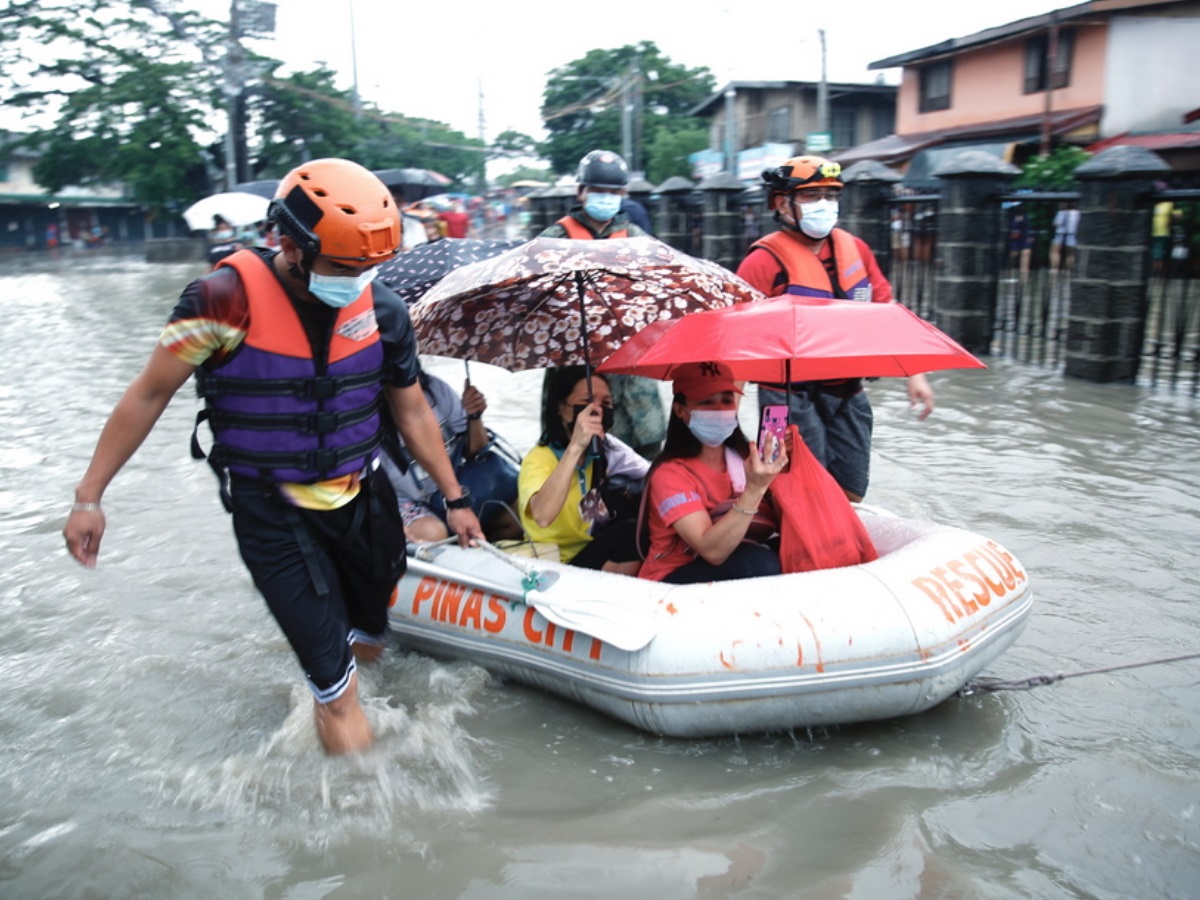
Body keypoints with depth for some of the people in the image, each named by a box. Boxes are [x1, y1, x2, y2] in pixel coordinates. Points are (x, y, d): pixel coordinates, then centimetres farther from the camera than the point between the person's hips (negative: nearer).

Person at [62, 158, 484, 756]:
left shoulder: (382, 310, -6)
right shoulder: (226, 300, -18)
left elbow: (413, 413, 6)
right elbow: (147, 397, -8)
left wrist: (455, 499, 11)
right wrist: (89, 497, -5)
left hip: (363, 499, 5)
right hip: (271, 515, -4)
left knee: (370, 642, 20)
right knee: (334, 680, -8)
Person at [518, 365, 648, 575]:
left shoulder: (606, 448, 0)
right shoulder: (539, 458, -22)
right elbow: (542, 517, -43)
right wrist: (575, 447, -49)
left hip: (595, 551, 7)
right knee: (631, 532, -23)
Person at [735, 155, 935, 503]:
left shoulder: (855, 249, 8)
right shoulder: (765, 261, -12)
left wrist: (914, 373, 9)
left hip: (848, 395, 6)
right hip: (792, 398, -6)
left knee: (850, 497, 13)